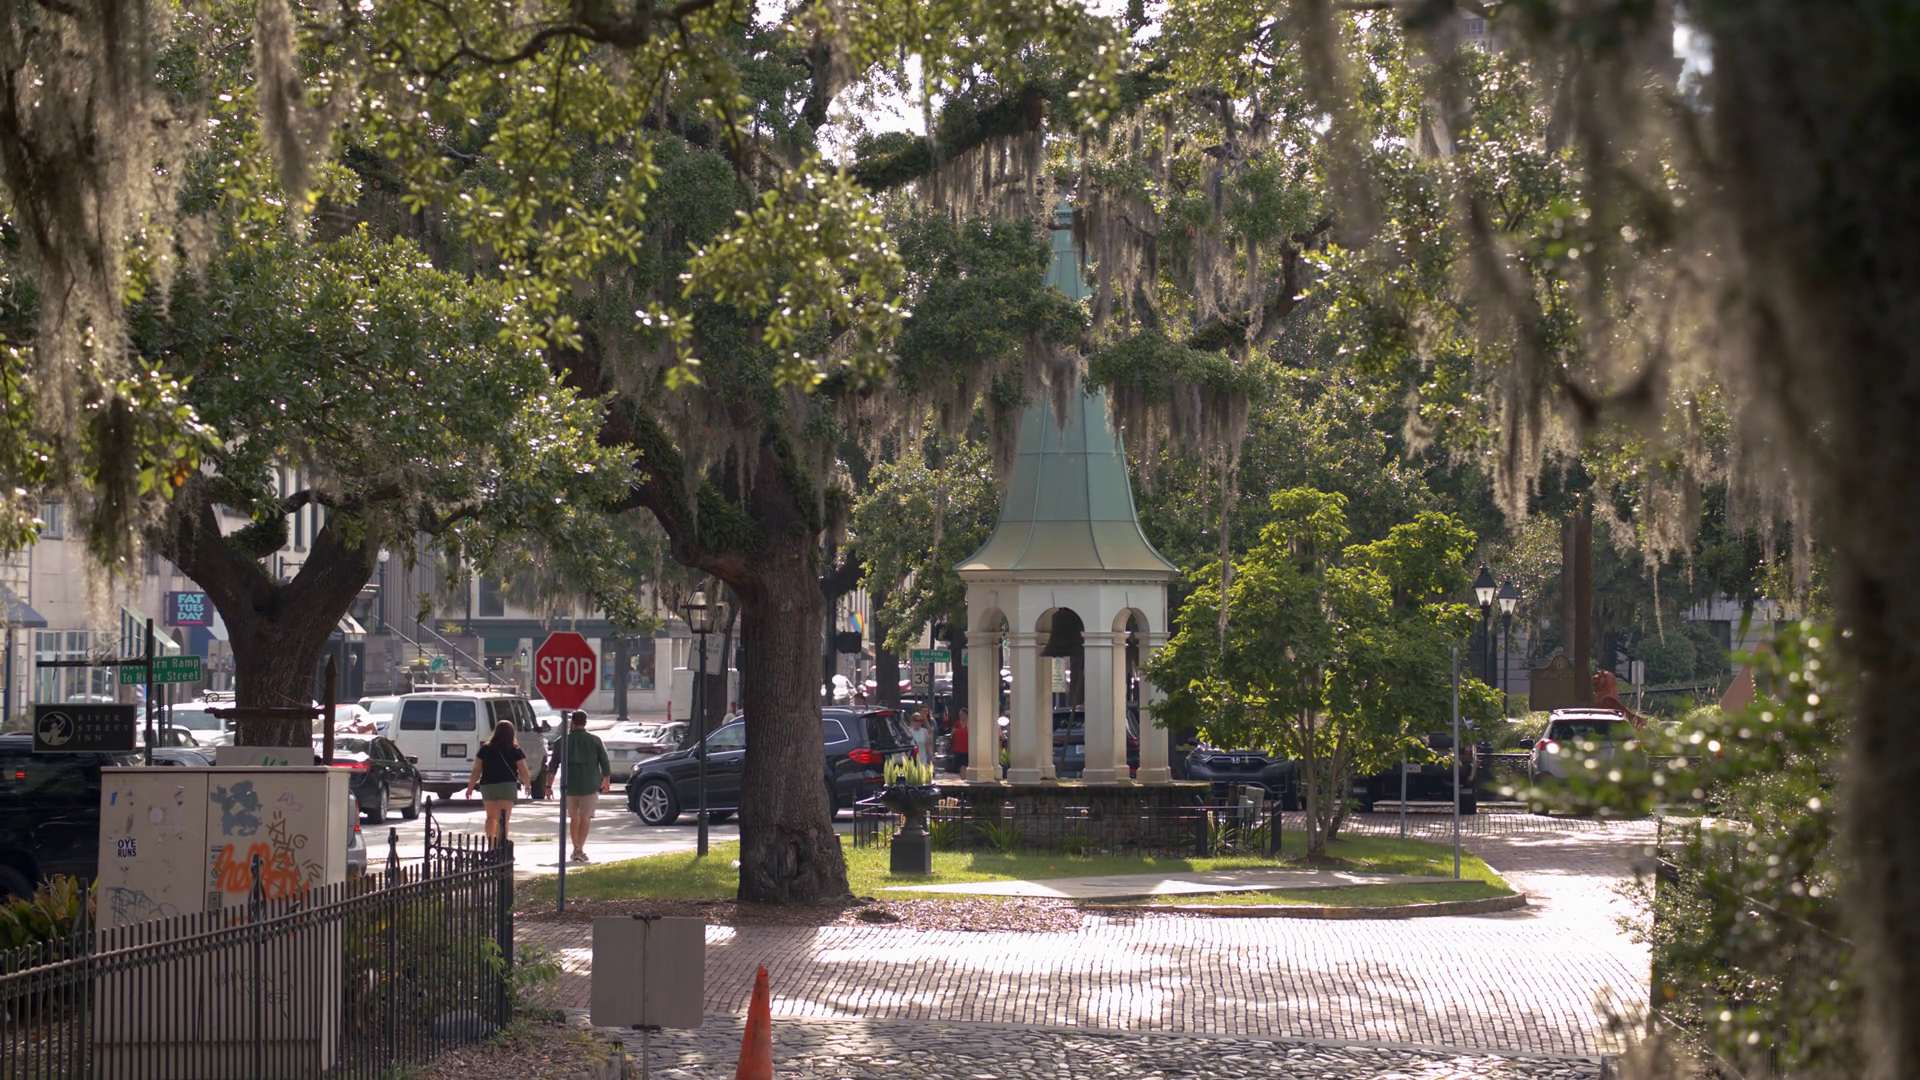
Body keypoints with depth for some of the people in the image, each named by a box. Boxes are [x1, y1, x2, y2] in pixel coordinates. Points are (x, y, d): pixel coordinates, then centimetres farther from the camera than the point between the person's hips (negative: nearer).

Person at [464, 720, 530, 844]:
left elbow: (476, 771, 2)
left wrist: (470, 787, 10)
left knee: (491, 817, 19)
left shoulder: (485, 749, 4)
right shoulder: (515, 751, -2)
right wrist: (528, 784, 15)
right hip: (507, 786, -3)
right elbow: (523, 772, -3)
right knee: (503, 820, -2)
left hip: (487, 787, 3)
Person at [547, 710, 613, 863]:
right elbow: (605, 763, 3)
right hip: (590, 785, -2)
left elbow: (553, 765, 3)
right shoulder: (595, 741, 0)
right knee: (585, 817, 1)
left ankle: (576, 849, 20)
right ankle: (580, 850, -11)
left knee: (574, 818, 17)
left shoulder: (561, 741, 2)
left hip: (569, 785, 2)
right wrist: (607, 780, 19)